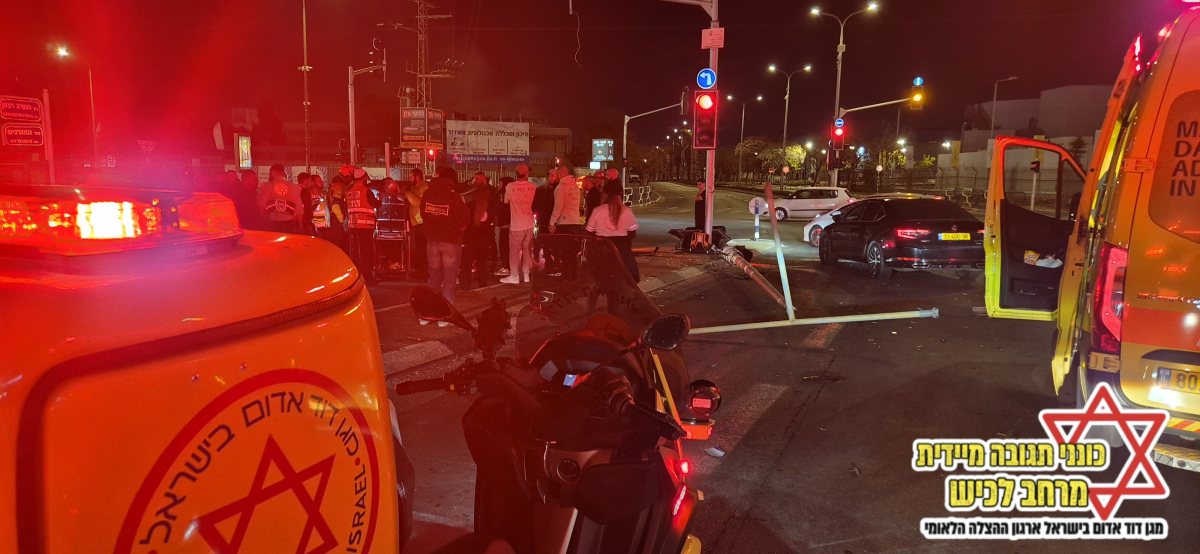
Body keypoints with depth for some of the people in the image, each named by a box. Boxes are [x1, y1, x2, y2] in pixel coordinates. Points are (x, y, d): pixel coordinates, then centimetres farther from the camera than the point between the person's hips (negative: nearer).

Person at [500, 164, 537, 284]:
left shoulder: (510, 186, -12)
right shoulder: (532, 187, -4)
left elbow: (506, 201, 3)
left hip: (516, 224, -3)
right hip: (529, 224, 4)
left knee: (514, 250, 5)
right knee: (526, 249, 14)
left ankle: (514, 275, 7)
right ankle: (526, 274, 17)